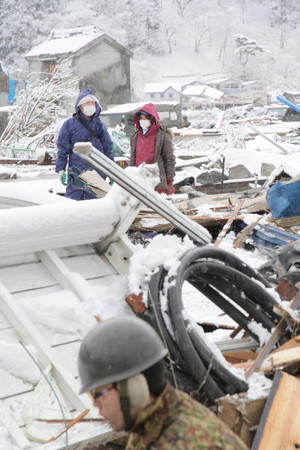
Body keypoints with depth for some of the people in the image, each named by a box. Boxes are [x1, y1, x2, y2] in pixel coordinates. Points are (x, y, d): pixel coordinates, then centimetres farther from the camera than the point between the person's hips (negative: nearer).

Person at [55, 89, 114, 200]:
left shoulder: (99, 124, 13)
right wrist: (60, 170, -3)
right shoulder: (69, 124, 3)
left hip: (97, 173, 3)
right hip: (76, 172, -3)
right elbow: (62, 149, 4)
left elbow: (108, 148, 17)